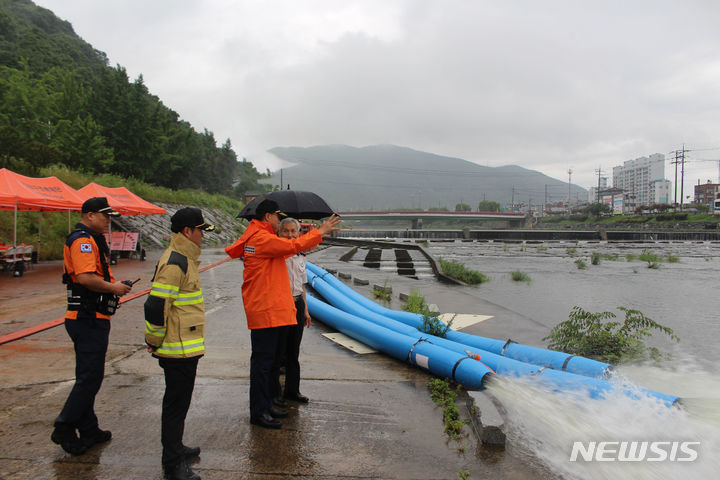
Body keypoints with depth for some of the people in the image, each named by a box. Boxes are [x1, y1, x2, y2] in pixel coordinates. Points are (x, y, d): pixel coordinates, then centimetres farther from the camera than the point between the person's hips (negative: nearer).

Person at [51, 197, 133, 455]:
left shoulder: (92, 240, 18)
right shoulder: (83, 240, -15)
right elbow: (86, 277, -28)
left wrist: (113, 285, 11)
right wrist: (113, 287, -15)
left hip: (89, 319, 11)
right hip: (89, 319, -11)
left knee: (88, 376, 16)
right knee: (90, 377, -4)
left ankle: (88, 431, 26)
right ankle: (64, 428, 6)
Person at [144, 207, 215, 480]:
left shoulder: (183, 259, 14)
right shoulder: (174, 263, -21)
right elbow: (156, 306, -24)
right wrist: (154, 342, -14)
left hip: (184, 347, 10)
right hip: (179, 349, -10)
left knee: (178, 400, 22)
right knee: (176, 404, 0)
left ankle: (175, 448, 38)